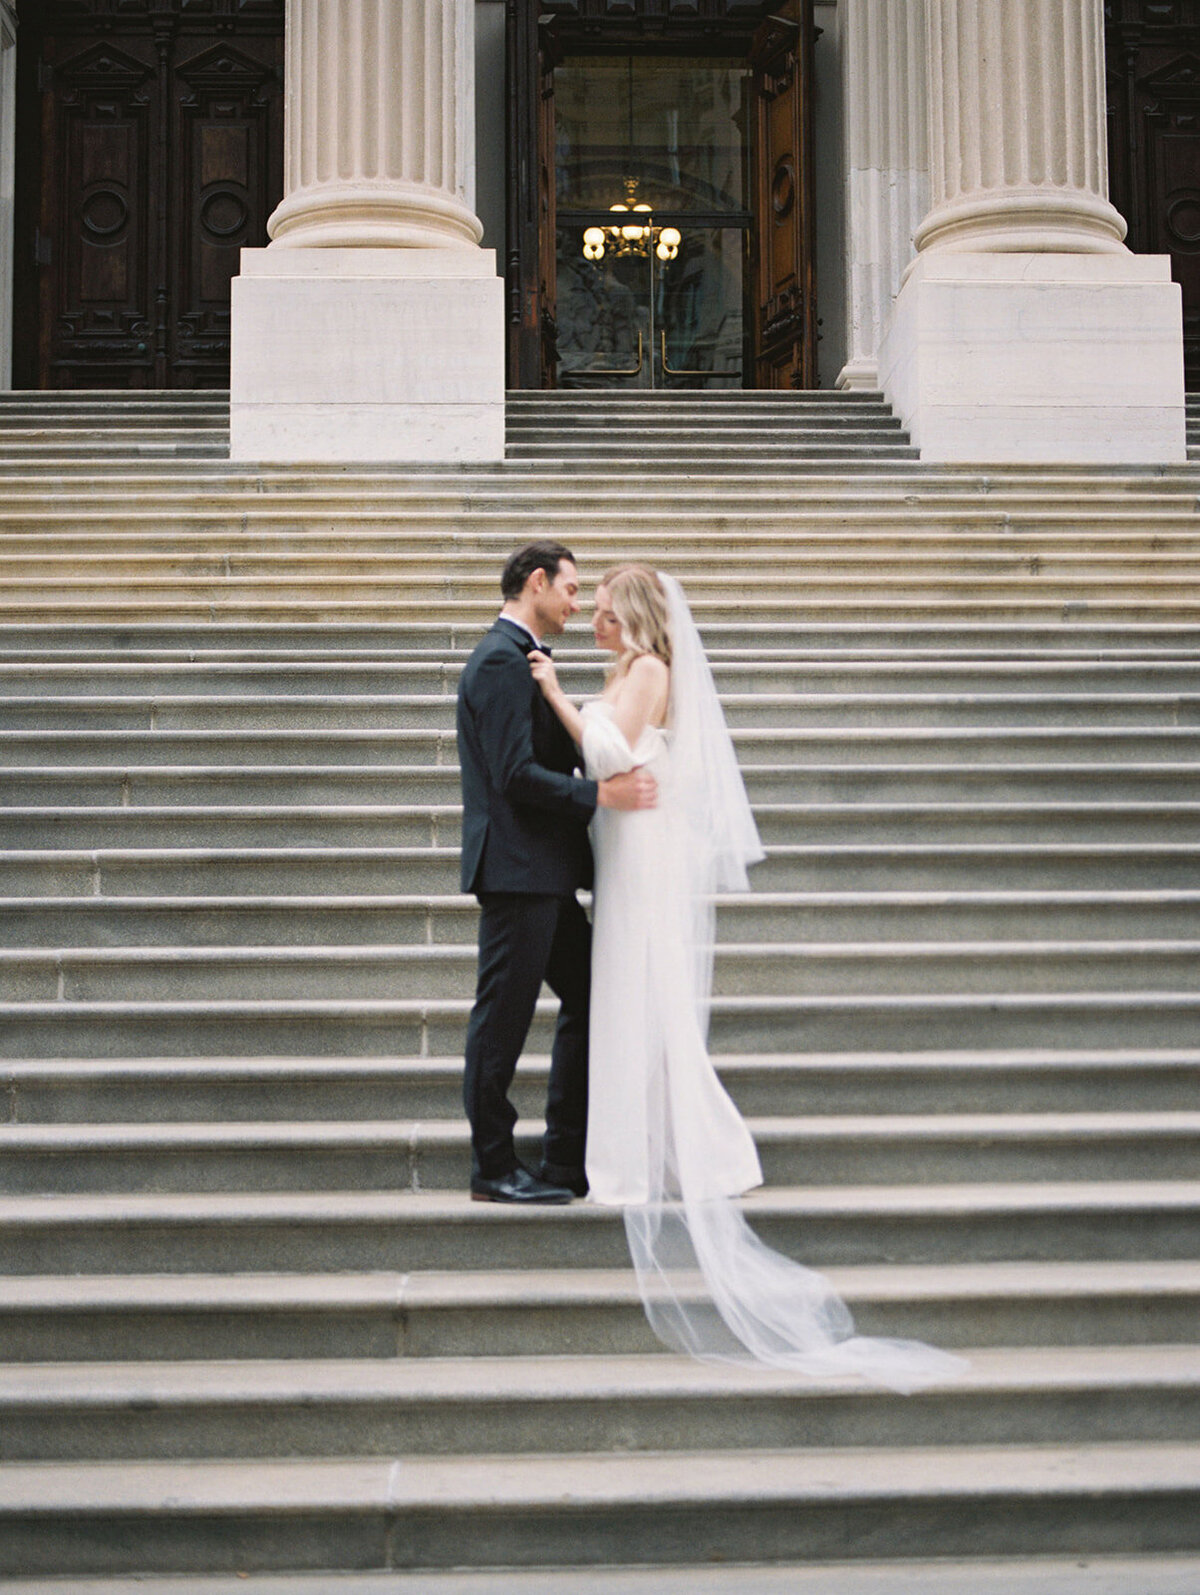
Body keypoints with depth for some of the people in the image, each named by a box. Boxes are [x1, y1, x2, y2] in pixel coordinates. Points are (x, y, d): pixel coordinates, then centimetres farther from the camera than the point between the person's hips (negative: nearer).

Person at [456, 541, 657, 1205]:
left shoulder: (519, 659, 19)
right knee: (503, 1018, -2)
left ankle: (568, 1161, 19)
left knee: (588, 1000, 13)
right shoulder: (501, 660, -14)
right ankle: (492, 1169, 8)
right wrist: (600, 794, -19)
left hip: (543, 875, 11)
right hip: (517, 869, -11)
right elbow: (516, 774, -21)